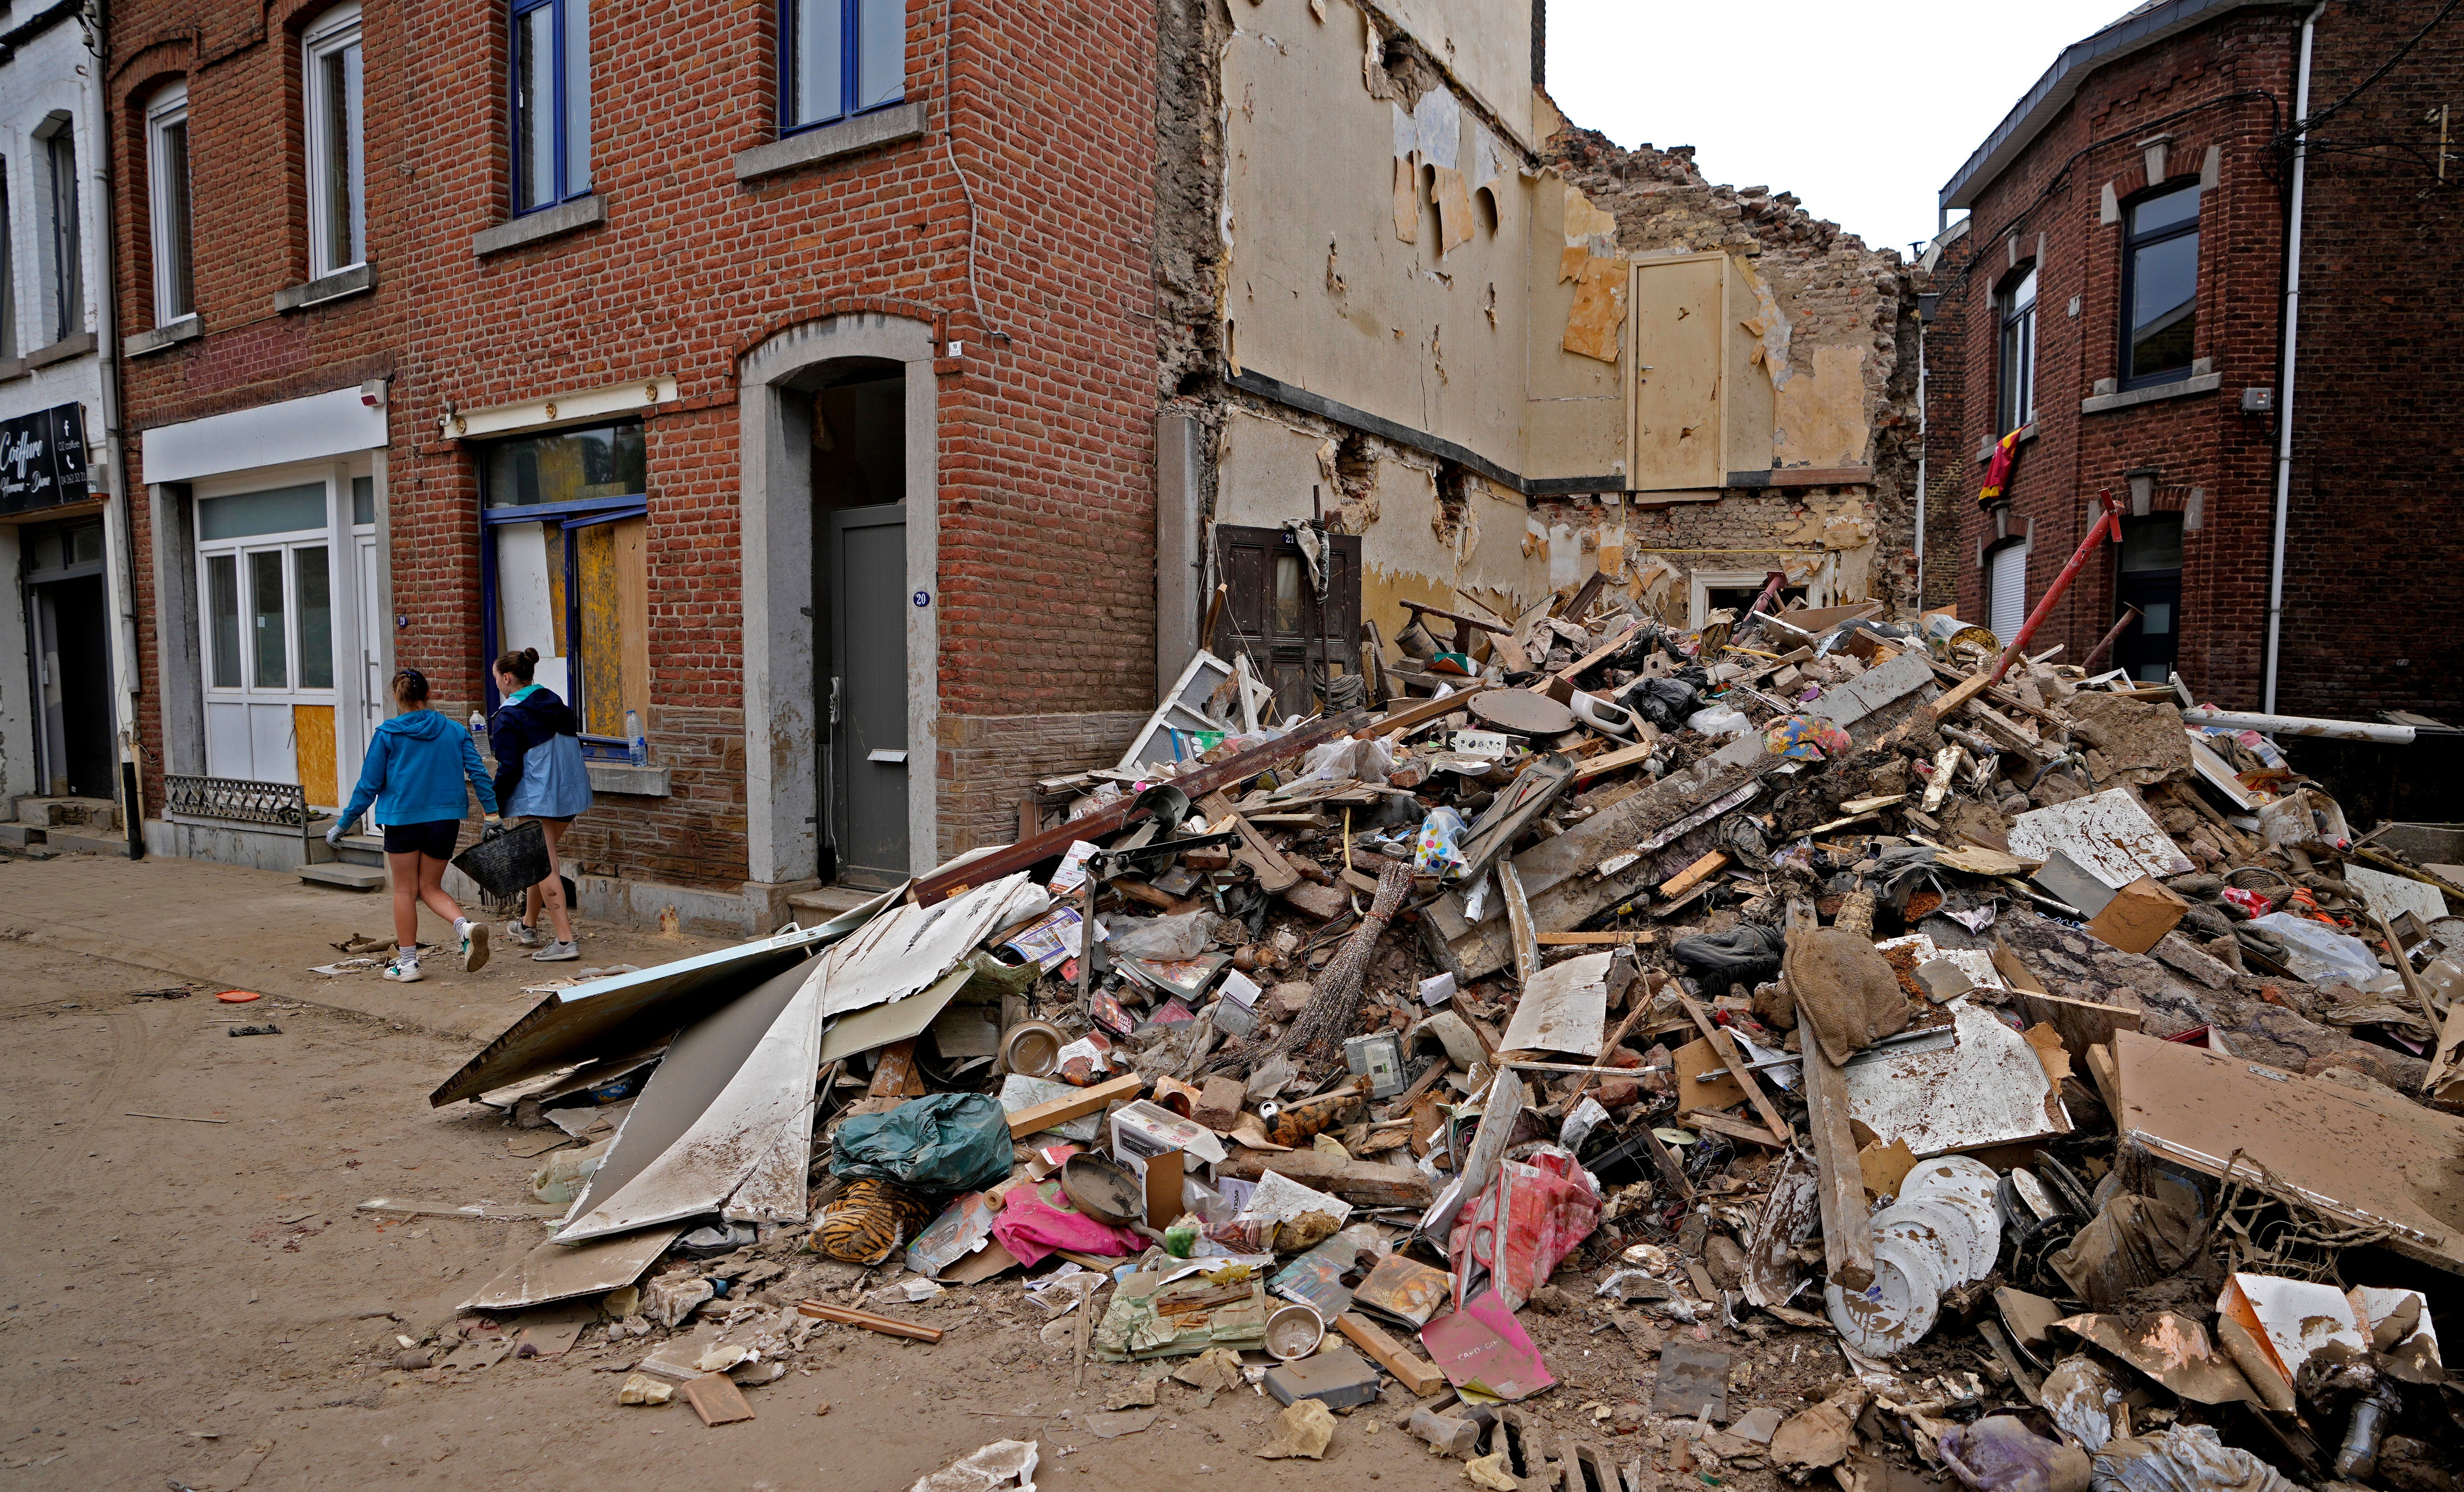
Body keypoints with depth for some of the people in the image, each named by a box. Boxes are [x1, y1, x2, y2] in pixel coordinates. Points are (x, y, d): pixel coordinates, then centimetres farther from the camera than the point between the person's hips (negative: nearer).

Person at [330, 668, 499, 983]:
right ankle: (467, 927, -14)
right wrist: (492, 812, 2)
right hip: (445, 819, 3)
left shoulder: (387, 735, -4)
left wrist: (342, 825, 8)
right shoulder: (454, 731, 3)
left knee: (405, 890, 9)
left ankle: (407, 962, 14)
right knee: (431, 888, 13)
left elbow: (368, 785, -2)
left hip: (402, 819, -3)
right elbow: (478, 772, -2)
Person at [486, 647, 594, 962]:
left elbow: (509, 768, -15)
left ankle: (566, 940, -9)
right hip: (571, 791, 8)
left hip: (537, 798, -8)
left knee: (545, 866, -5)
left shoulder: (508, 716, -11)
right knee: (541, 858, 22)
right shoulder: (554, 702, 12)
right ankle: (528, 926, 35)